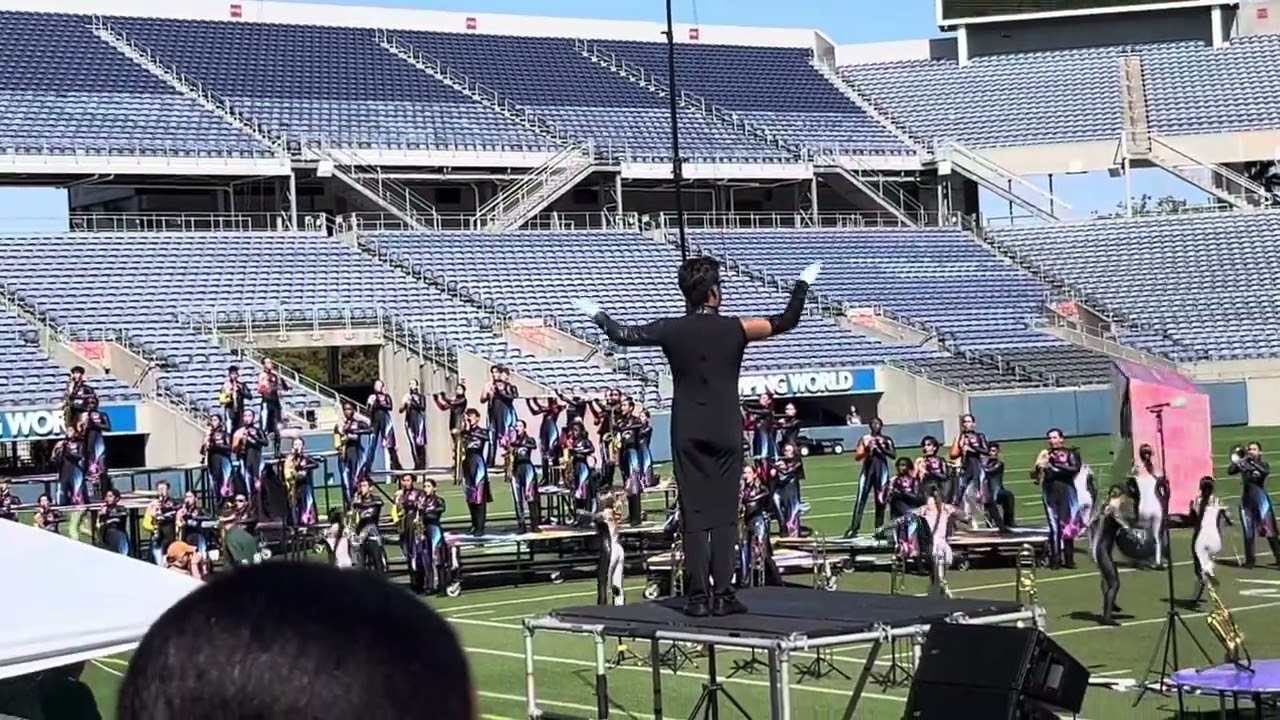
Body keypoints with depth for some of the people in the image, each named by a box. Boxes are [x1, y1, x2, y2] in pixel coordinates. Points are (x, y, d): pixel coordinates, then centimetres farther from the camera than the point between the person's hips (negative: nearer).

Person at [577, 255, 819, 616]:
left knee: (694, 513, 2)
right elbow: (786, 321, 5)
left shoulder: (671, 330, -2)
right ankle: (722, 593, -2)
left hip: (687, 433, 1)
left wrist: (598, 315, 26)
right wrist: (802, 285, 20)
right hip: (725, 431, -1)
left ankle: (698, 595, 0)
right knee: (724, 512, 1)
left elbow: (624, 335, 8)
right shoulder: (735, 328, -4)